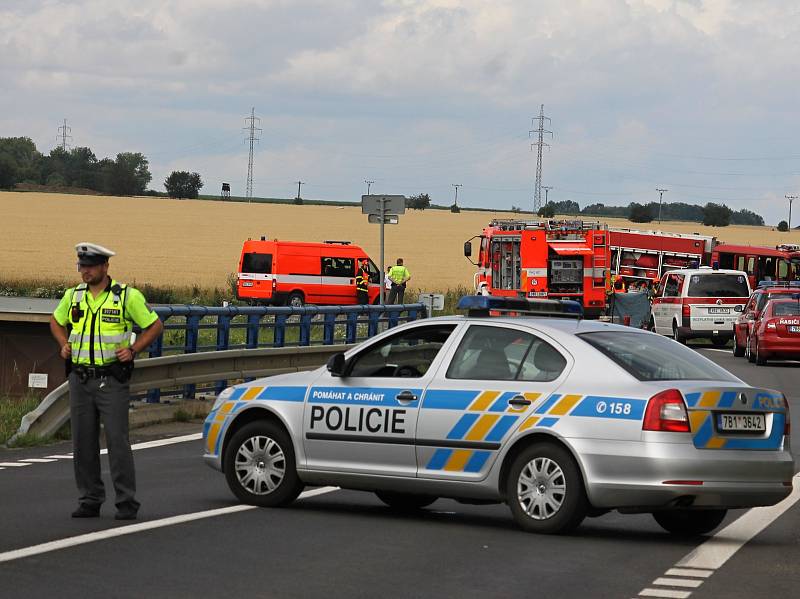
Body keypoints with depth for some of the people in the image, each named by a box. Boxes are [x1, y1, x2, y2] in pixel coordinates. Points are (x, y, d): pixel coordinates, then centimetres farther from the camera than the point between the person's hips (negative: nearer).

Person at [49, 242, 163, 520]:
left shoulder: (127, 296, -4)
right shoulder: (73, 296, 8)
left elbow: (155, 326, 2)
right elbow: (56, 322, 26)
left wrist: (132, 350, -9)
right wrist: (64, 344, 8)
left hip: (112, 380, -5)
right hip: (80, 379, 5)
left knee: (117, 440, -9)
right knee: (83, 442, 6)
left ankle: (127, 502, -3)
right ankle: (90, 500, 14)